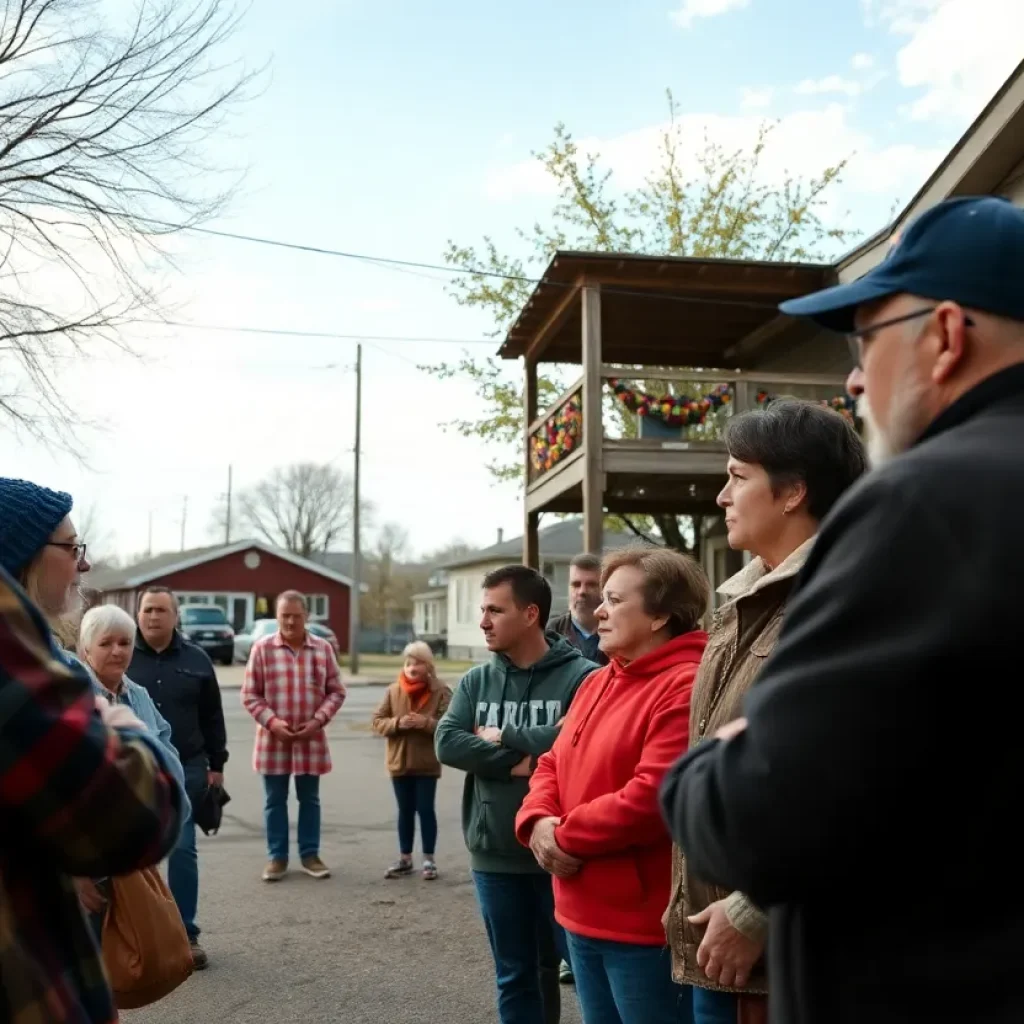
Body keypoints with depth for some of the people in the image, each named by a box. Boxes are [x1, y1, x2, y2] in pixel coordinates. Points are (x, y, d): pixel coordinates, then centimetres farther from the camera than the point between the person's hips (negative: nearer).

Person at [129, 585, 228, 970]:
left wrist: (216, 765, 7)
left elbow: (212, 718, 9)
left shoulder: (196, 659, 4)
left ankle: (186, 934, 11)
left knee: (183, 850, 3)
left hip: (185, 770, 1)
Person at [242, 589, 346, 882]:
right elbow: (249, 694, -3)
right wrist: (272, 721, -15)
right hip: (273, 738, -1)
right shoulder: (262, 648, -6)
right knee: (275, 800, 8)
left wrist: (318, 720, -10)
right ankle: (277, 857, 20)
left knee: (309, 799, 12)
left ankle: (310, 854, 23)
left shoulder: (323, 648, 0)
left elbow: (336, 691, 4)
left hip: (311, 738, 1)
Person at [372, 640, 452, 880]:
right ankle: (404, 858, 22)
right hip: (399, 761, 3)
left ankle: (429, 859, 13)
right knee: (405, 811, 13)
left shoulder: (440, 691, -8)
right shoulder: (393, 691, 0)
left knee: (425, 809, 3)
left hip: (427, 763, -3)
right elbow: (377, 722, 1)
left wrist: (425, 723, -24)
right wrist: (397, 723, -17)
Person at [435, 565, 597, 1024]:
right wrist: (517, 762, -17)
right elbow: (447, 743, -6)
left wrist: (502, 737, -12)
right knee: (515, 977, 17)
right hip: (495, 856, 4)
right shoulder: (475, 681, 5)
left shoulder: (581, 676, -11)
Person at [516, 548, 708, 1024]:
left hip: (645, 926, -9)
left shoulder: (686, 686, -19)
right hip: (583, 914, 9)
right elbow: (554, 765, 14)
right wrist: (538, 821, -7)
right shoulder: (597, 682, 12)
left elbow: (653, 796, -27)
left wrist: (565, 837, -15)